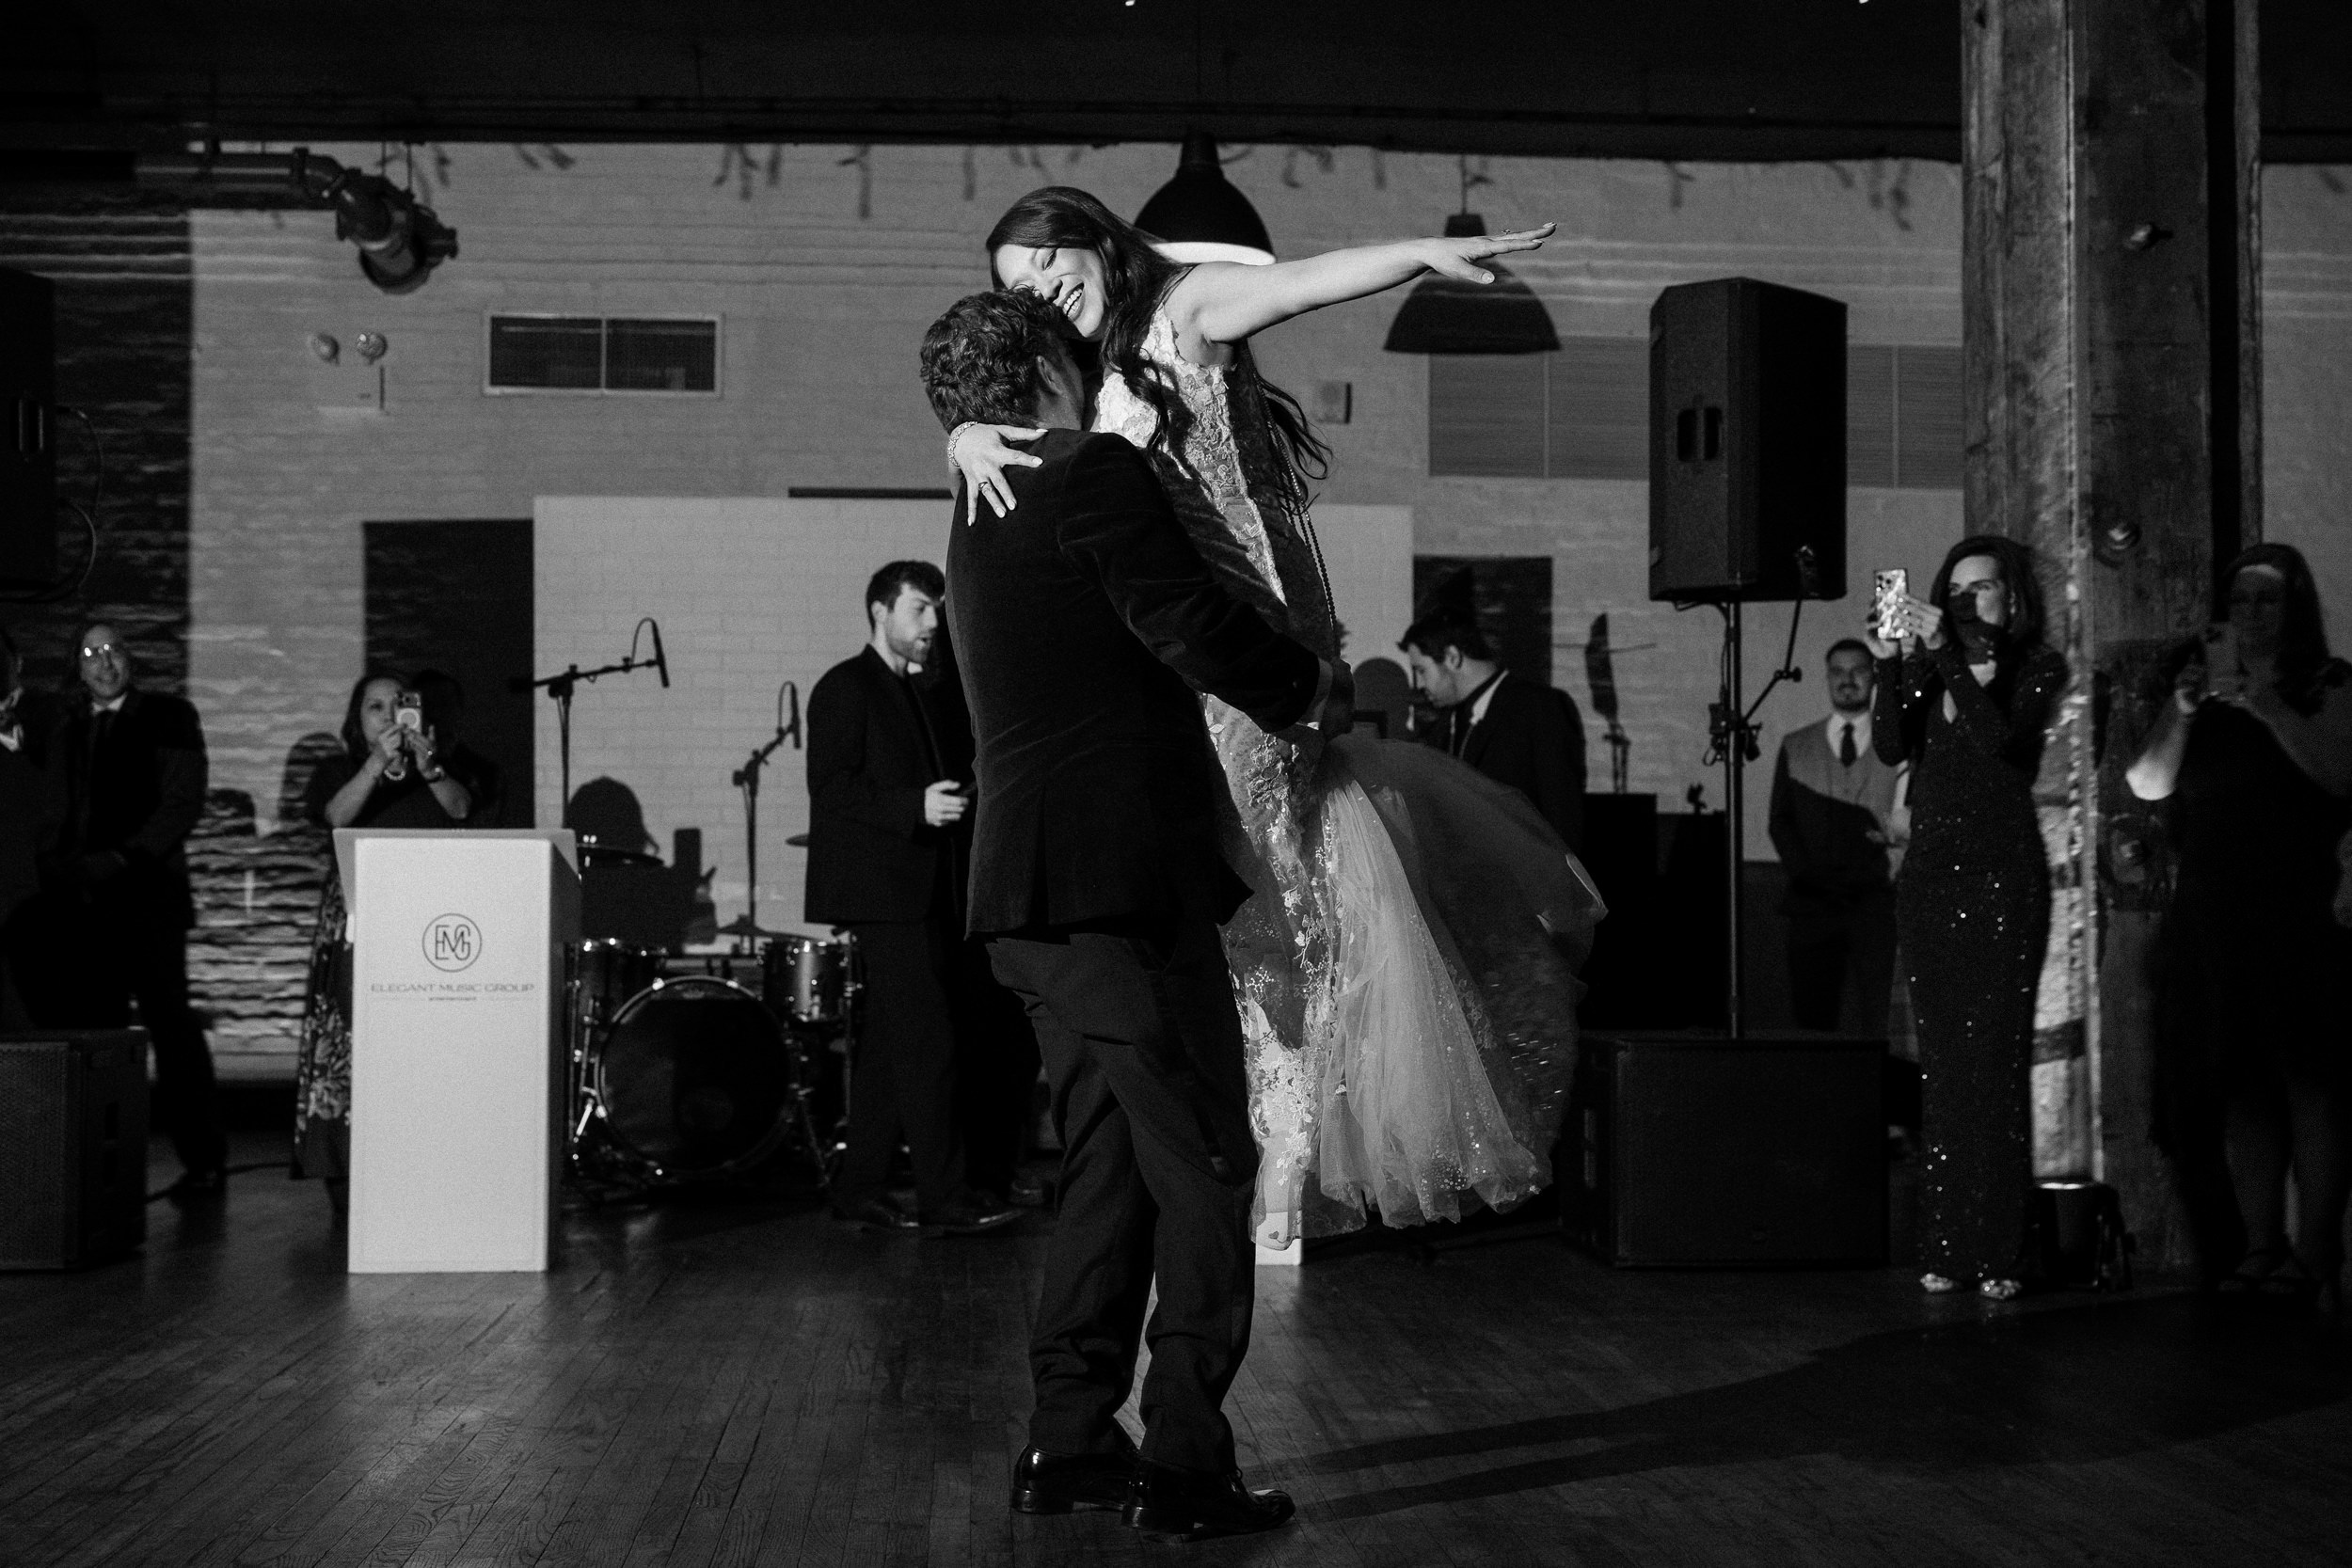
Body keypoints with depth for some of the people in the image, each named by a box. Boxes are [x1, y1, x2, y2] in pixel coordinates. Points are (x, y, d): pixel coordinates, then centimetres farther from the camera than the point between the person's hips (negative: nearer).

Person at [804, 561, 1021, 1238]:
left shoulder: (934, 694, 21)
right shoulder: (844, 688, -4)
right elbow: (830, 788, -14)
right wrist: (916, 808, -24)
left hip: (929, 893, 8)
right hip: (884, 890, -8)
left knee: (889, 1043, 9)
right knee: (927, 1039, -12)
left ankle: (861, 1190, 13)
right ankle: (945, 1197, -11)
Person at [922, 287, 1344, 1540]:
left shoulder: (984, 515, 20)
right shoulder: (1096, 474, -7)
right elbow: (1195, 629, -15)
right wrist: (1309, 688, 2)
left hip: (1033, 893, 9)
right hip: (1123, 882, -9)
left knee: (1109, 1166, 15)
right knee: (1201, 1166, -4)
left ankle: (1068, 1443, 17)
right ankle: (1185, 1466, -3)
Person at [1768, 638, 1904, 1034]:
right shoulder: (1795, 746, 16)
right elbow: (1780, 821, 11)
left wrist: (1890, 868, -9)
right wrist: (1807, 875, -2)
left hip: (1874, 901, -2)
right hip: (1812, 901, 2)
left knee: (1867, 1023, -9)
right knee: (1811, 1019, 0)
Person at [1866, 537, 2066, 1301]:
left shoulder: (2039, 668, 3)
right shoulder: (1927, 670, 11)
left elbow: (1999, 738, -14)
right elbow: (1891, 747, -2)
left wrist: (1947, 654, -19)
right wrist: (1890, 664, -14)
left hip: (2002, 874, -4)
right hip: (1928, 875, 4)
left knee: (1996, 1063, -7)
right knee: (1940, 1067, 3)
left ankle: (1998, 1253, -5)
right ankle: (1945, 1246, 6)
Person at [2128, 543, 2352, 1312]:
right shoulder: (2204, 681, 17)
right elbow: (2148, 785, 7)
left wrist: (2267, 708, -15)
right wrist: (2184, 712, -7)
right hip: (2213, 912, 4)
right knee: (2240, 1082, 1)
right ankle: (2259, 1249, 3)